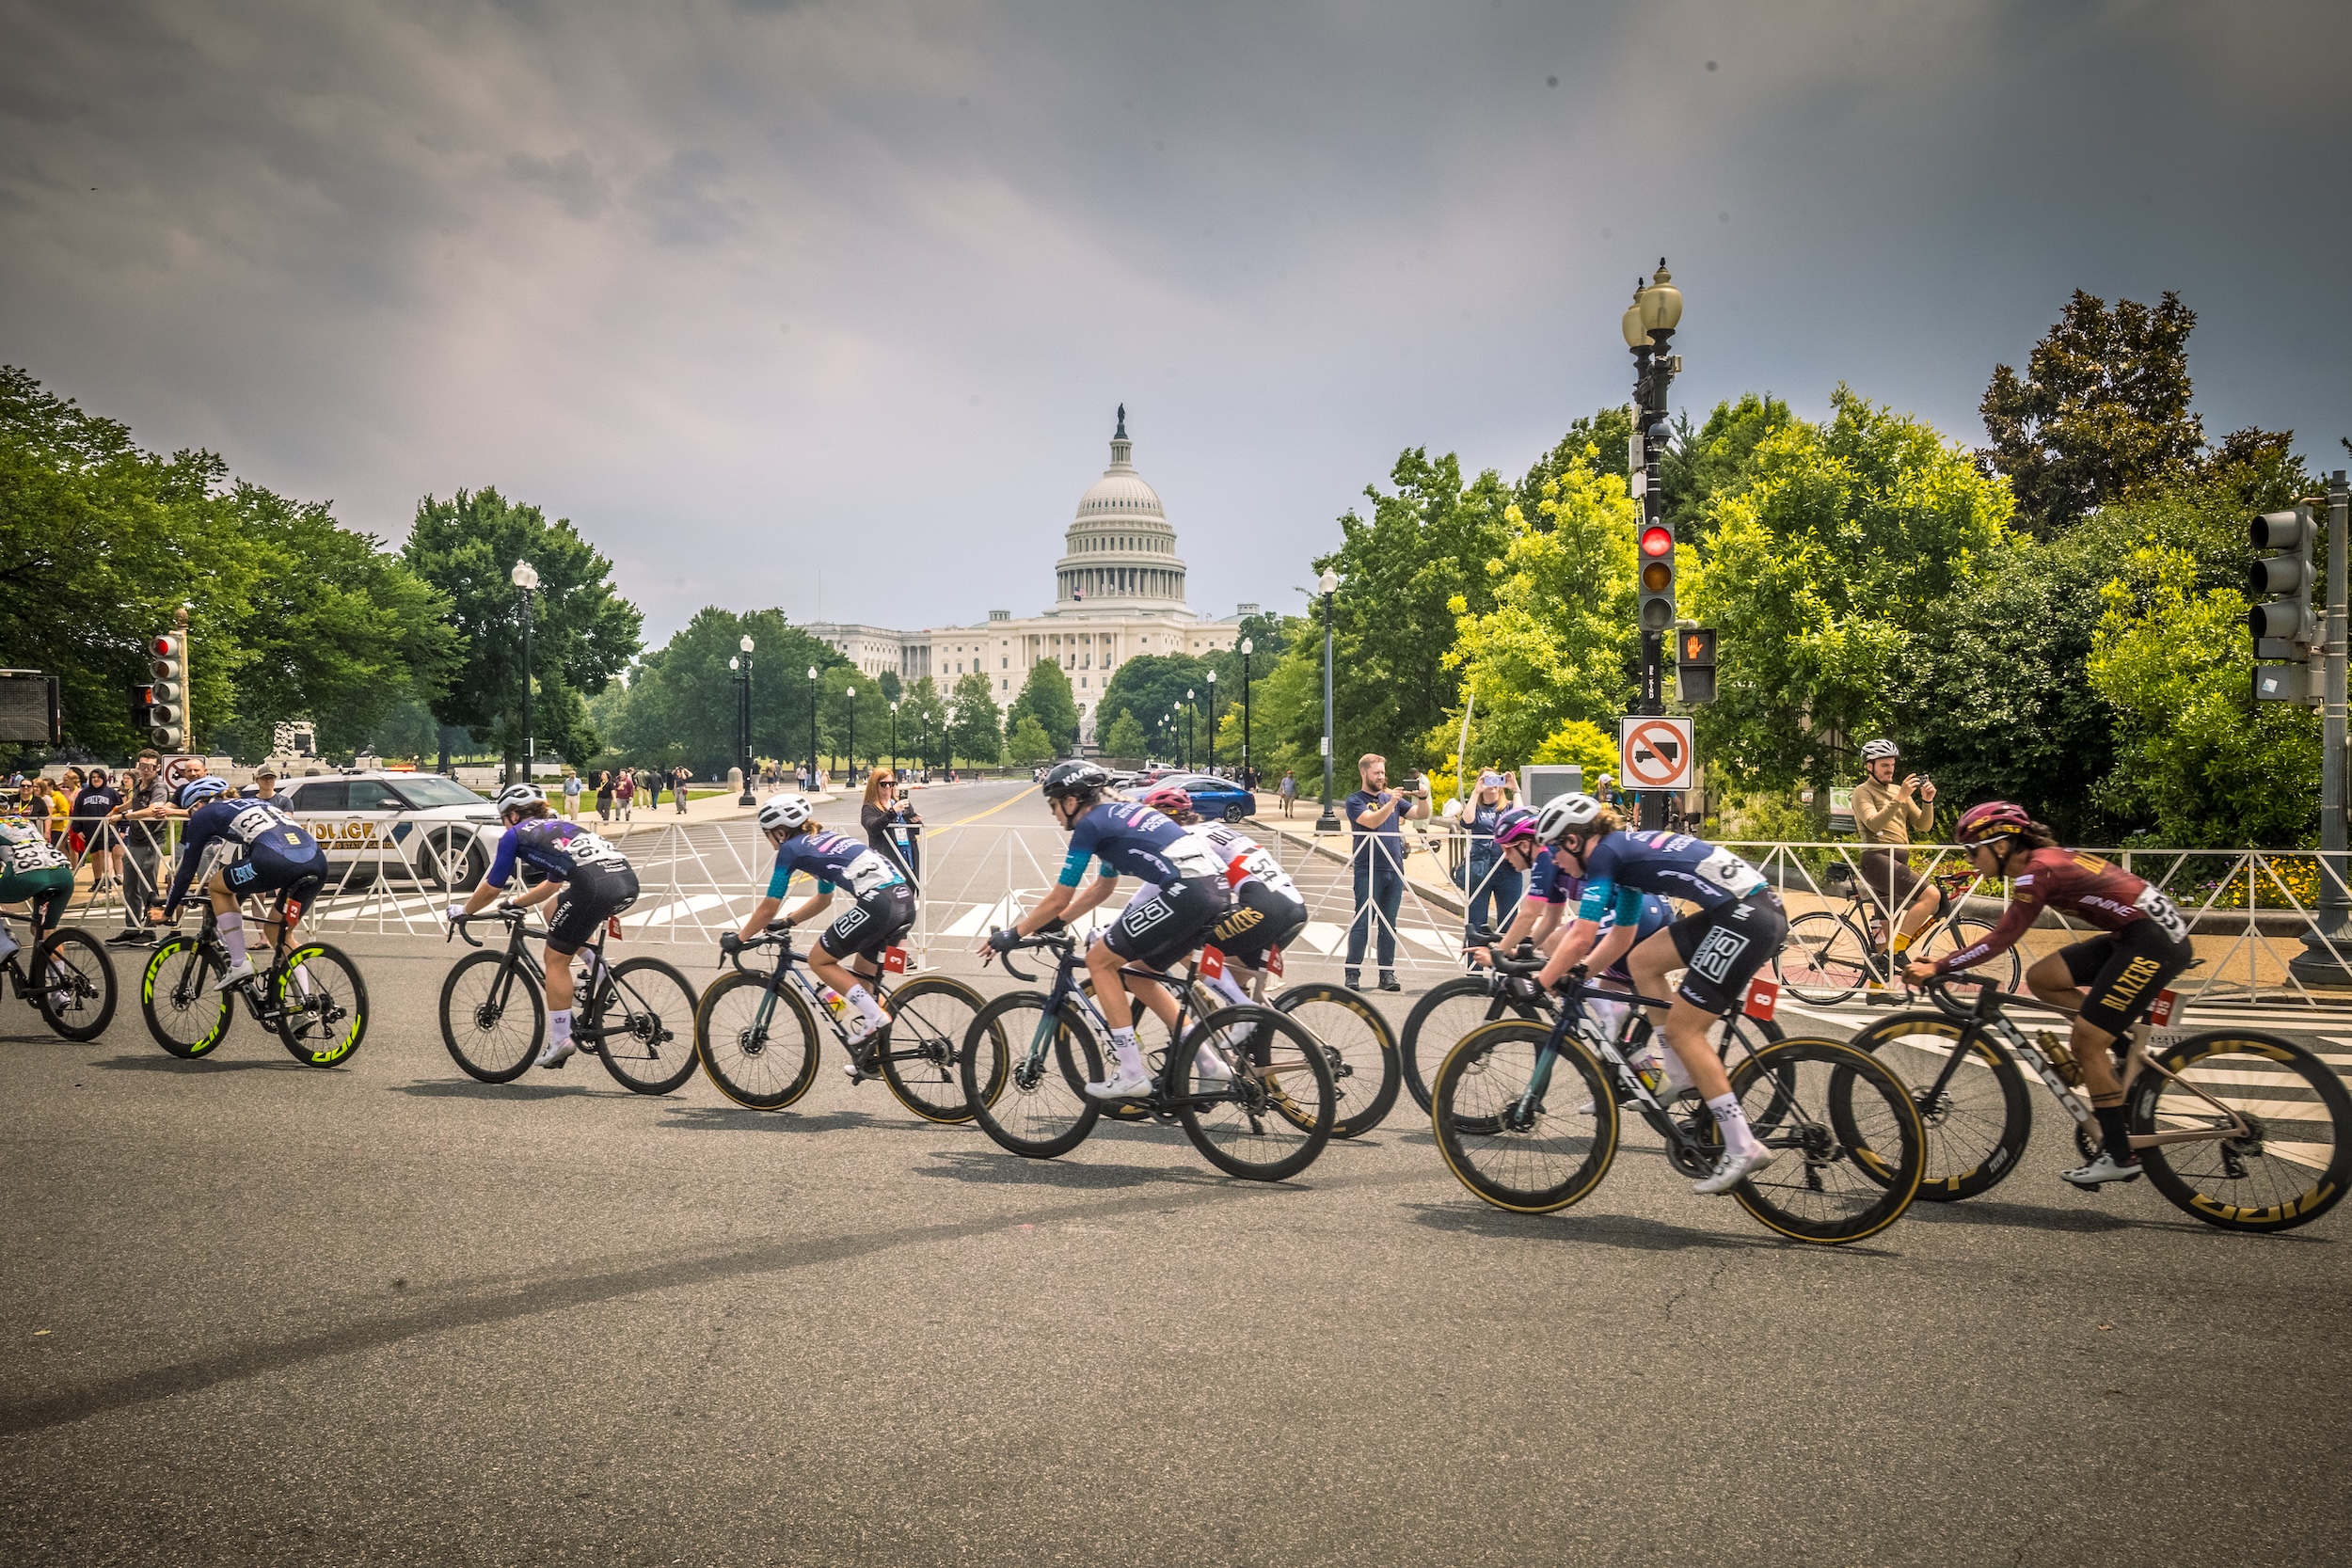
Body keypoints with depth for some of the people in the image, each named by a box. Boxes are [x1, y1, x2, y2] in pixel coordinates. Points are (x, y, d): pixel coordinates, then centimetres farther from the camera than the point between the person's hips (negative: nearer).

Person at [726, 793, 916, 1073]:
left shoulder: (791, 849, 6)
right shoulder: (824, 840, 29)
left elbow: (768, 908, 10)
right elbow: (824, 899, 41)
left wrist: (738, 939, 23)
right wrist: (787, 922, 44)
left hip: (878, 902, -8)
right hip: (906, 900, 8)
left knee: (819, 960, 8)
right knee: (861, 974, 21)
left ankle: (875, 1017, -2)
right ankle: (866, 1054, 23)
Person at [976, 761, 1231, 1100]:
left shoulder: (1089, 826, -1)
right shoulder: (1118, 813, 25)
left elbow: (1057, 900, 2)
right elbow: (1103, 887, 36)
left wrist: (1012, 935, 13)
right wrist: (1054, 922, 38)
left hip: (1183, 893, -9)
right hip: (1214, 890, 9)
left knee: (1099, 960, 3)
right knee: (1136, 975, 20)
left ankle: (1130, 1073, 1)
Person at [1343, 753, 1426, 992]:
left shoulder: (1391, 798, 15)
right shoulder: (1355, 801, -1)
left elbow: (1420, 814, 10)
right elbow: (1372, 821, -18)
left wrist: (1423, 798, -8)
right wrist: (1391, 803, -27)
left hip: (1394, 871, 5)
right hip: (1368, 871, -5)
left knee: (1389, 925, 7)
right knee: (1362, 923, -6)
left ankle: (1387, 974, 10)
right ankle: (1353, 974, -3)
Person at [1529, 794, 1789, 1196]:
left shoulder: (1604, 854, -5)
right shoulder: (1626, 849, 22)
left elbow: (1580, 938, -11)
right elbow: (1621, 938, 30)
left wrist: (1537, 985, -3)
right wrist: (1574, 973, 25)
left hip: (1747, 918, -10)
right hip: (1755, 910, 10)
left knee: (1682, 1029, -4)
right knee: (1641, 960, 17)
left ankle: (1743, 1148, -5)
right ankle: (1685, 1079, 18)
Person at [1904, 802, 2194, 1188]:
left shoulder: (2037, 870, -15)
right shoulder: (2047, 859, 13)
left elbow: (2001, 939, -19)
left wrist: (1936, 968, -19)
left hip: (2153, 942, -9)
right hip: (2134, 934, 9)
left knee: (2085, 1042, -7)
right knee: (2040, 979, 8)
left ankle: (2120, 1156, 0)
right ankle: (2127, 1047, 10)